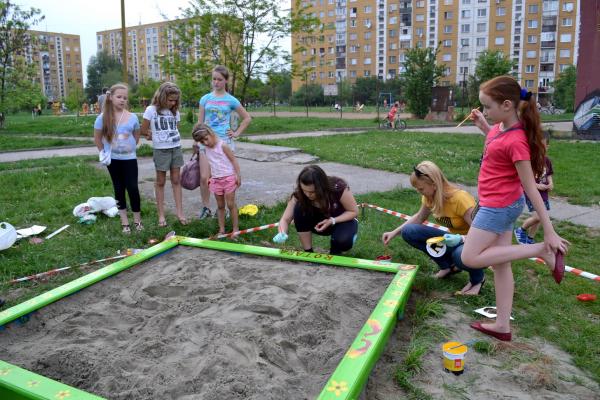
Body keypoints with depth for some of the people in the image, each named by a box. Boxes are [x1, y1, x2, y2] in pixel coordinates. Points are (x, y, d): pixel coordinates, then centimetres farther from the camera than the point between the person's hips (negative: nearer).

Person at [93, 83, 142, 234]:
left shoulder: (132, 117, -6)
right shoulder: (103, 118, -8)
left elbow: (136, 136, 9)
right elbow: (97, 138, 4)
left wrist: (129, 147, 7)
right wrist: (104, 152, 3)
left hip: (129, 158, 0)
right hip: (113, 158, 1)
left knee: (132, 188, -3)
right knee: (119, 189, 8)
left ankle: (137, 220, 11)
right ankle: (124, 222, 15)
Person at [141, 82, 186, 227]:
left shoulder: (175, 111, 5)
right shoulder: (151, 110, -7)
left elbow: (175, 129, 11)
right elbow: (144, 131, -3)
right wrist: (156, 136, 10)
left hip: (176, 148, 4)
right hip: (161, 149, -4)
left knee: (176, 180, 6)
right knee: (161, 182, 5)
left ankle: (179, 212, 11)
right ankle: (161, 215, 12)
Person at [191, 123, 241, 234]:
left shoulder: (222, 145, -12)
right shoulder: (206, 150, 5)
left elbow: (233, 160, -11)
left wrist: (238, 175, -15)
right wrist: (210, 177, 9)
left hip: (228, 178, -5)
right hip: (216, 180, 5)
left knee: (231, 204, -2)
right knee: (220, 206, 10)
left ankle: (235, 228, 9)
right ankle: (221, 229, 16)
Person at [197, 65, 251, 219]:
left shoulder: (231, 100, 2)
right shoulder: (205, 99, 7)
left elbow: (247, 118, 12)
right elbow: (200, 123, 9)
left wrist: (237, 133, 3)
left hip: (224, 141, -1)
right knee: (204, 178, -4)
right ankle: (206, 208, 13)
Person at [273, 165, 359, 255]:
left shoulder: (338, 189, -31)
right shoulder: (299, 194, -24)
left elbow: (354, 212, -18)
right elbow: (285, 219, -23)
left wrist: (332, 221, -32)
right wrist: (282, 233, -45)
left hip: (342, 221, -2)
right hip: (320, 223, 3)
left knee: (343, 241, -36)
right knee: (299, 209, -27)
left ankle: (335, 251, 2)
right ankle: (308, 252, -14)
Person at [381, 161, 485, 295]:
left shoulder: (460, 199, -28)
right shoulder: (430, 196, -8)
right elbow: (419, 218, 11)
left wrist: (461, 239, -44)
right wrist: (394, 232, 3)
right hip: (454, 240, 7)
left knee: (461, 255, -43)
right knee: (409, 232, -10)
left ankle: (478, 278, -4)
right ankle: (448, 266, 7)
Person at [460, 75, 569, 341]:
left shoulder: (516, 142, -25)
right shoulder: (502, 126, 0)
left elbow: (531, 189, -22)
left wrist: (549, 232, -17)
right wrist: (483, 125, 10)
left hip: (499, 206, -9)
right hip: (501, 205, 9)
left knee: (470, 258, -1)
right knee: (500, 264, 12)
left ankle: (542, 250, -1)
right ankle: (502, 326, 22)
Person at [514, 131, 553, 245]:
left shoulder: (547, 161, 6)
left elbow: (549, 175, 18)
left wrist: (550, 184, -2)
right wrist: (538, 186, -21)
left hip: (543, 194, 6)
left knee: (539, 219, 9)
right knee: (537, 217, -17)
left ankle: (530, 239, 25)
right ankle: (521, 230, 9)